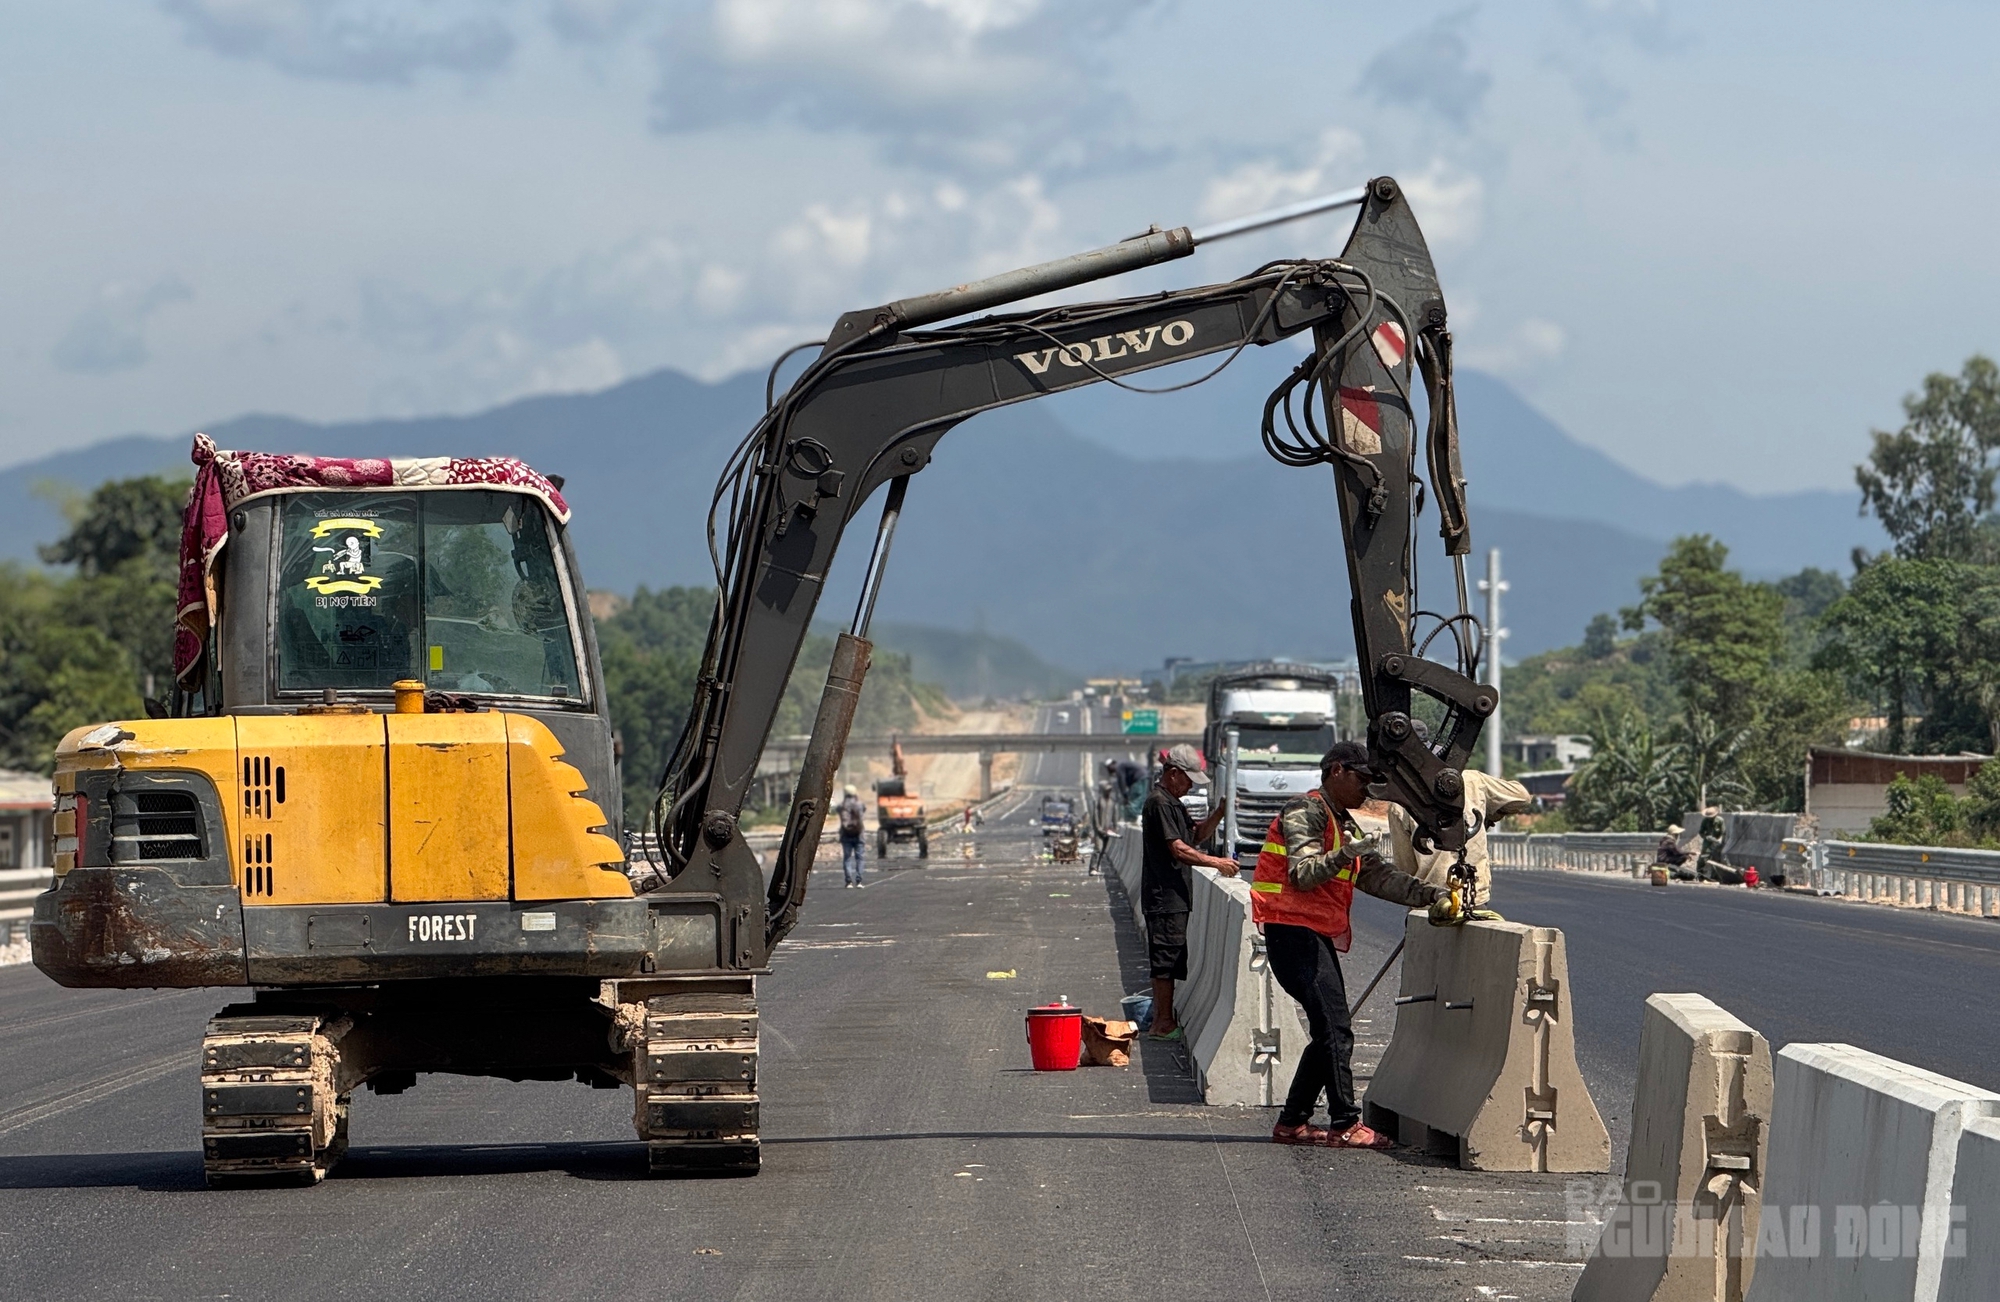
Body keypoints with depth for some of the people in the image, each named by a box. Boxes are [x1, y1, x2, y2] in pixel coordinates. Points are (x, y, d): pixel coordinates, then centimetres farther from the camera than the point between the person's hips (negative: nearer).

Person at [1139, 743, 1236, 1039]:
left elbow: (1196, 835, 20)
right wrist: (1216, 862, -17)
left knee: (1169, 959, 13)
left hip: (1173, 896, 11)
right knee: (1166, 959, -7)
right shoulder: (1159, 803, -15)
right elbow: (1178, 849, -20)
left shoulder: (1172, 803, 18)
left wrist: (1219, 812, 5)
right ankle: (1164, 1023, -5)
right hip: (1164, 896, -11)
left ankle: (1162, 1020, 18)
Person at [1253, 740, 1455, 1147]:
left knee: (1330, 1032, 9)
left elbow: (1379, 878, 17)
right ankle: (1344, 1125, -15)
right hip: (1293, 929, -10)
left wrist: (1432, 895, 5)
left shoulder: (1344, 824, 23)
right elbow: (1302, 875, -19)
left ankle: (1292, 1122, 14)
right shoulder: (1306, 812, -7)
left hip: (1318, 937, 10)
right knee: (1334, 1029, -14)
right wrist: (1344, 856, -35)